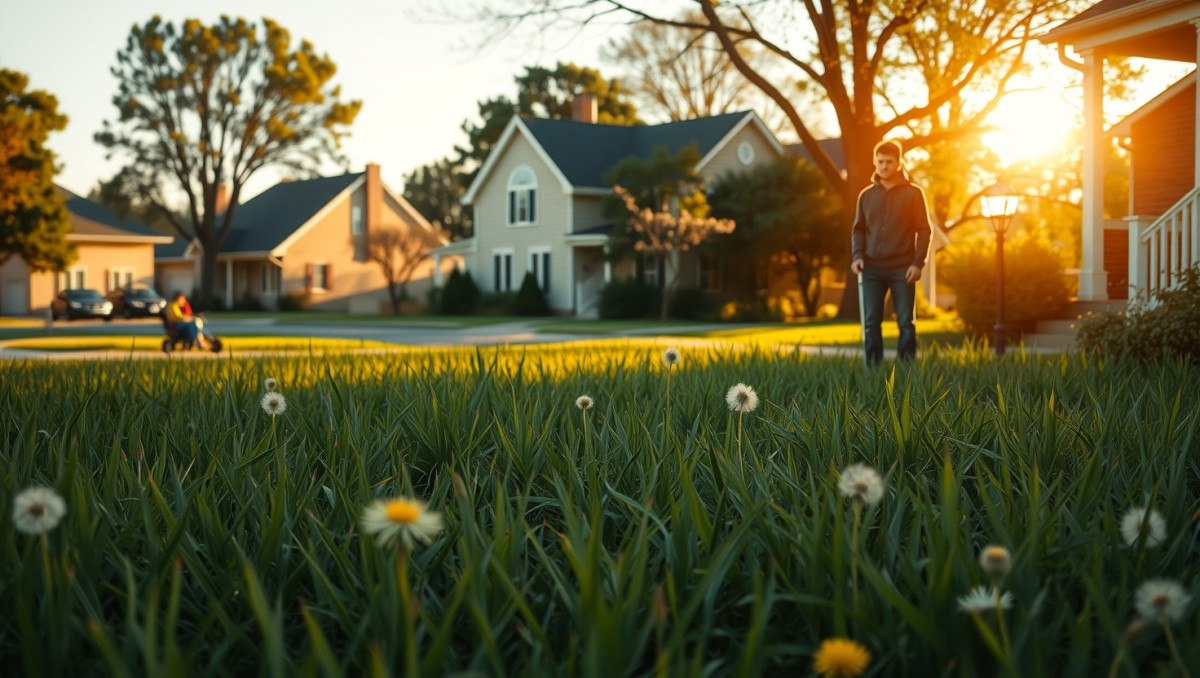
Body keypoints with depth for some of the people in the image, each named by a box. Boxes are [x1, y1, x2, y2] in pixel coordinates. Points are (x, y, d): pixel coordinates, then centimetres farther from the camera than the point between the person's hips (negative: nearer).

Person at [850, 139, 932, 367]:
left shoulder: (913, 193, 2)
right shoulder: (866, 195, 11)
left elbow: (923, 230, 0)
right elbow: (858, 229, 14)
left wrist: (918, 263, -10)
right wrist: (857, 256, -3)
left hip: (902, 269, -2)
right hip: (872, 269, 2)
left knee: (906, 324, 1)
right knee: (871, 323, -1)